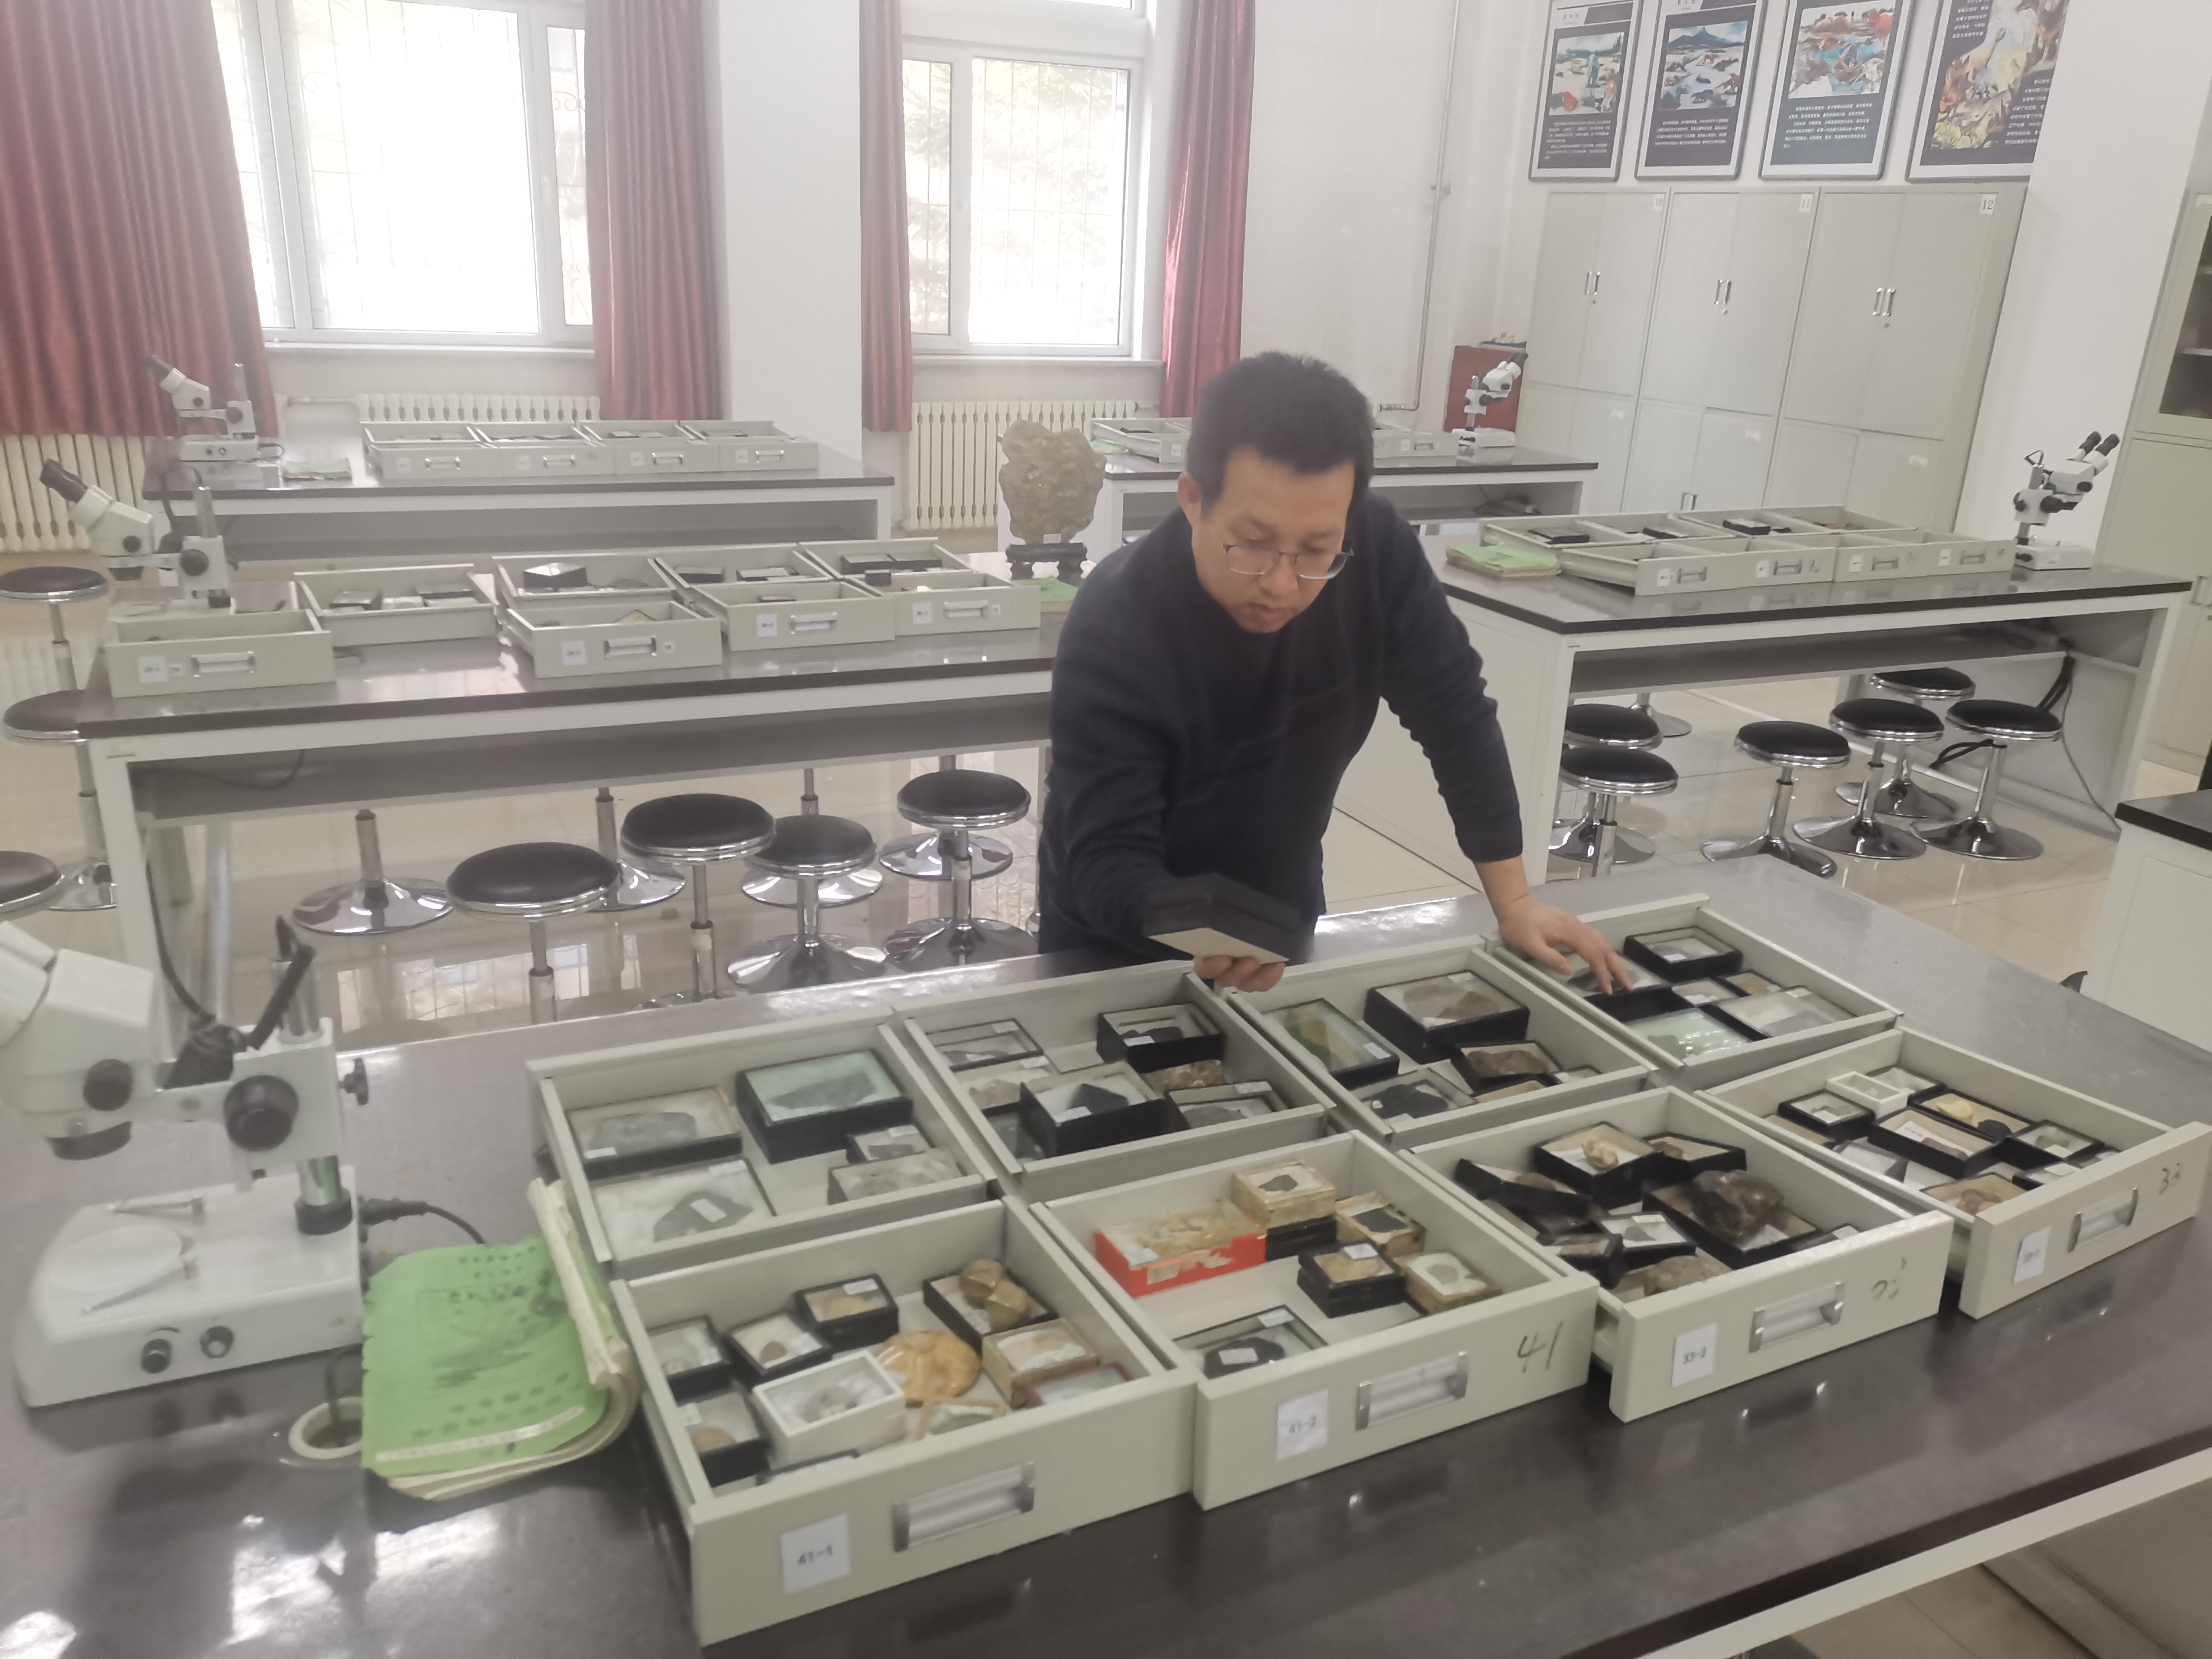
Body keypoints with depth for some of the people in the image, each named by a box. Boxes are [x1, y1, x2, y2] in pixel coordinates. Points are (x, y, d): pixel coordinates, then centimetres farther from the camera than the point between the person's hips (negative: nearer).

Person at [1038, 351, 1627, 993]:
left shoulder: (1377, 552, -21)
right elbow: (1109, 858, -32)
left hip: (1280, 915, 4)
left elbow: (1455, 716, -11)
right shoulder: (1114, 631, -31)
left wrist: (1514, 902, -10)